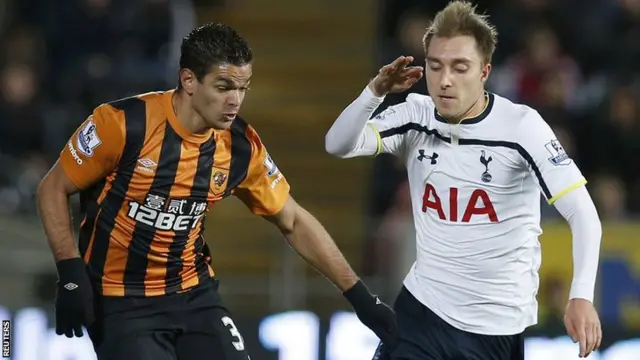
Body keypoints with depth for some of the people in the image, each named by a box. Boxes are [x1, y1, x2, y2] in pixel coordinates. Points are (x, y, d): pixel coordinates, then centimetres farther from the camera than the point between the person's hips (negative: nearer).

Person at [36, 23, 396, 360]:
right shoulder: (124, 123, -19)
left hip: (194, 292, 5)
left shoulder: (241, 145, -6)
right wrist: (72, 275, -16)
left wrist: (358, 294, 5)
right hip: (121, 301, -5)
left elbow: (294, 222, 7)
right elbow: (53, 189, -7)